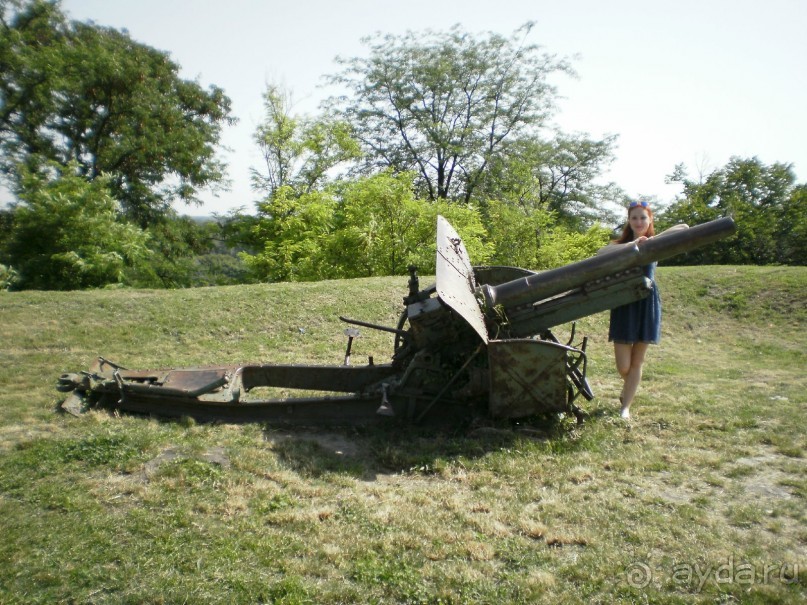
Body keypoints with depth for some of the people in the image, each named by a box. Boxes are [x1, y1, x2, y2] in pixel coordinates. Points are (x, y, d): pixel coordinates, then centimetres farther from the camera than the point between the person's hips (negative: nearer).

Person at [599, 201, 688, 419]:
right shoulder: (622, 244, 7)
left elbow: (684, 228, -9)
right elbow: (602, 252, -16)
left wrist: (652, 239, -18)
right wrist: (631, 245, -28)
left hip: (647, 304, 0)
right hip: (624, 303, 0)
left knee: (637, 362, 5)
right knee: (623, 366, 0)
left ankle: (625, 406, 17)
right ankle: (629, 391, 32)